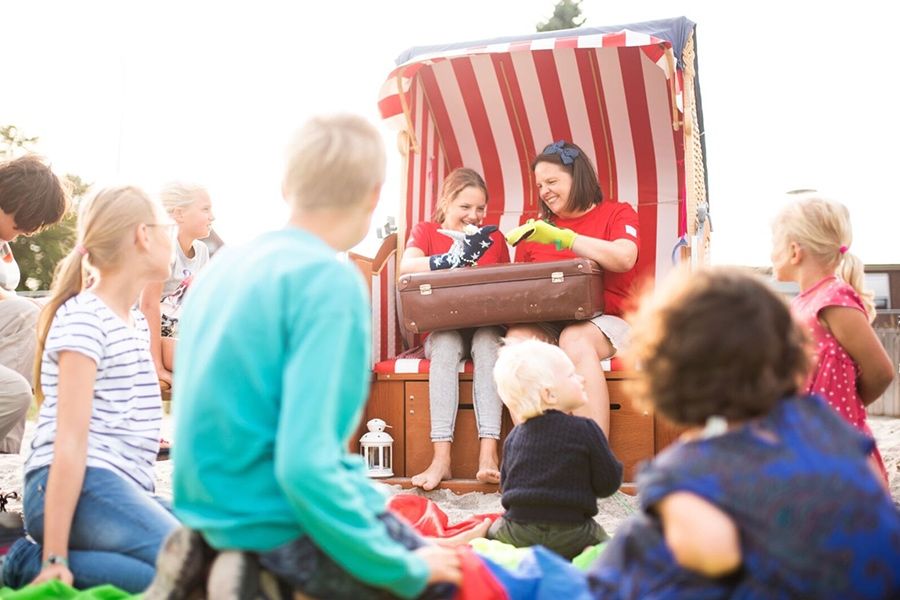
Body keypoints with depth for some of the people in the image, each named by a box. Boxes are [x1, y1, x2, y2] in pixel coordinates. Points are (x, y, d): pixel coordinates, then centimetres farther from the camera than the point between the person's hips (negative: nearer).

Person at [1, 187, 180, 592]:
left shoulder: (136, 322, 21)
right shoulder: (83, 319, -8)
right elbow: (69, 441, -15)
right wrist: (55, 559, -18)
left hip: (122, 489, 10)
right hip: (77, 490, -10)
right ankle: (33, 564, -12)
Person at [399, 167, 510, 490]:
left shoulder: (493, 237, 13)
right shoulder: (426, 231, 7)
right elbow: (407, 266, -14)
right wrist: (454, 258, -29)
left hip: (487, 325, 1)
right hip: (442, 328, -1)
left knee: (487, 342, -33)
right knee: (447, 345, -34)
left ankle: (488, 454, -43)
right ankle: (441, 457, -40)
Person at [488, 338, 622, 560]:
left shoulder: (514, 436, 6)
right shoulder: (585, 430, -9)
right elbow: (608, 483, -6)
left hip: (518, 533, 4)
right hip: (570, 536, -4)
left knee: (494, 529, 31)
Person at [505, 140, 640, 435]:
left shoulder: (617, 213, 10)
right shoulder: (537, 227, 20)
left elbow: (624, 259, -12)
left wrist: (559, 236, -15)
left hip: (603, 320, -3)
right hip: (547, 323, 3)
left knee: (575, 340, -35)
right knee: (518, 336, -29)